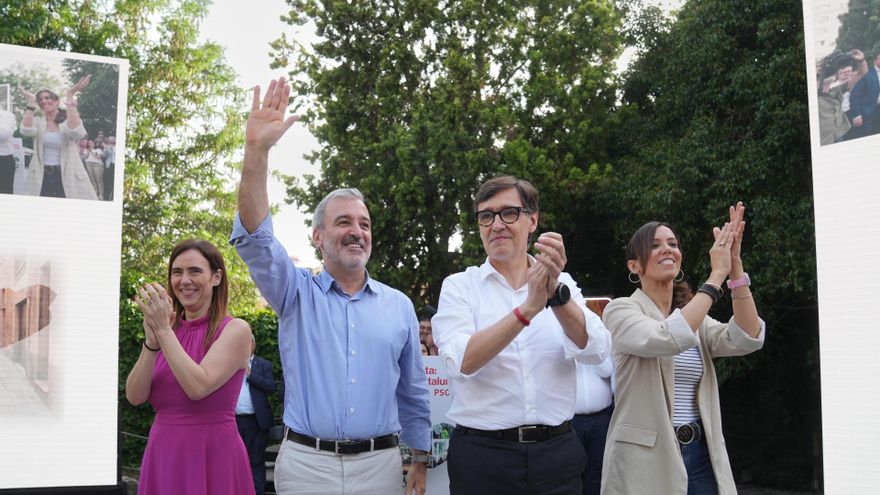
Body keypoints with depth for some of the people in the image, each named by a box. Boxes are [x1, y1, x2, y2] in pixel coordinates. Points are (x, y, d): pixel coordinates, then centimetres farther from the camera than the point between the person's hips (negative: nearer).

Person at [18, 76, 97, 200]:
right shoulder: (37, 122, 10)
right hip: (41, 177, 2)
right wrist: (31, 101, -12)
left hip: (66, 177, -2)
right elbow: (26, 130, -14)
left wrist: (69, 97, -22)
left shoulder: (70, 121, 3)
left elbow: (76, 132, -22)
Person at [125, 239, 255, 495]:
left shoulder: (235, 329, -7)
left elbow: (198, 387, -20)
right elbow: (135, 396, -3)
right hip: (162, 454, 5)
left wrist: (164, 331, -16)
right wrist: (151, 341, -15)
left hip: (212, 457, -4)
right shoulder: (167, 332, 7)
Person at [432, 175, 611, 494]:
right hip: (482, 455, -2)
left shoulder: (562, 285, 6)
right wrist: (528, 308, -25)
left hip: (556, 452, 2)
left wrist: (556, 294, -25)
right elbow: (463, 362, -16)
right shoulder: (459, 286, 0)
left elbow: (595, 351, -10)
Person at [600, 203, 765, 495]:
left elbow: (747, 339, -5)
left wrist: (735, 266, -14)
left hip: (701, 455, 6)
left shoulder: (696, 316, 13)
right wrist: (717, 275, -20)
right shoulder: (621, 310, -5)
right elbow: (667, 339, -24)